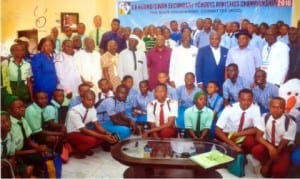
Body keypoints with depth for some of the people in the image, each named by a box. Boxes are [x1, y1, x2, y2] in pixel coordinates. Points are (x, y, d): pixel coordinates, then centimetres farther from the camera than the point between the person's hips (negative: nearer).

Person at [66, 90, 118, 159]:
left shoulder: (92, 109, -8)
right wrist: (103, 137, -34)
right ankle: (76, 150, -5)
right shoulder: (74, 112, -29)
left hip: (82, 131, 7)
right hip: (71, 134, -7)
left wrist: (106, 133, -25)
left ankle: (85, 149, 5)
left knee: (107, 135, -10)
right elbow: (84, 130, -30)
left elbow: (97, 125, -5)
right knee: (91, 140, -35)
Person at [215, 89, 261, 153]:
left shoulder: (255, 108, -19)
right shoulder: (229, 109, -24)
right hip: (228, 134, -1)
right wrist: (233, 145, -33)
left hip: (244, 135, 1)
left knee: (251, 141, -29)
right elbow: (218, 131, -25)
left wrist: (237, 134, -27)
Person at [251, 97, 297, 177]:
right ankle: (267, 167, 0)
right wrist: (270, 147, -34)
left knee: (279, 170, -31)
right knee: (256, 150, -30)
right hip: (268, 144, 3)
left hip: (283, 148, -3)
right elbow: (258, 136, -13)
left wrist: (268, 164, -18)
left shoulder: (290, 123, -24)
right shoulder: (264, 118, -14)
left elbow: (282, 145, -20)